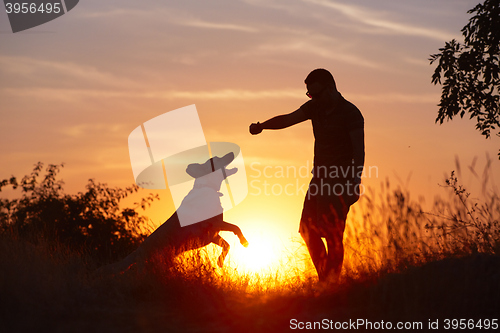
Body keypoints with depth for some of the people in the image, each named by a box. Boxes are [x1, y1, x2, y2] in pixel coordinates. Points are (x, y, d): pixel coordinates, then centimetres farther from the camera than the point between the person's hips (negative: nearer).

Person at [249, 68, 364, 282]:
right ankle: (323, 277, 20)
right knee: (308, 229, 8)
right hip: (319, 176, 7)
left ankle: (332, 283, -2)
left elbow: (359, 151, -13)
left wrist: (355, 183, -20)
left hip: (340, 180, -7)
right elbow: (288, 119, -1)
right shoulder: (314, 107, 8)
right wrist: (261, 126, -18)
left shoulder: (351, 114, -11)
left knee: (333, 235, -8)